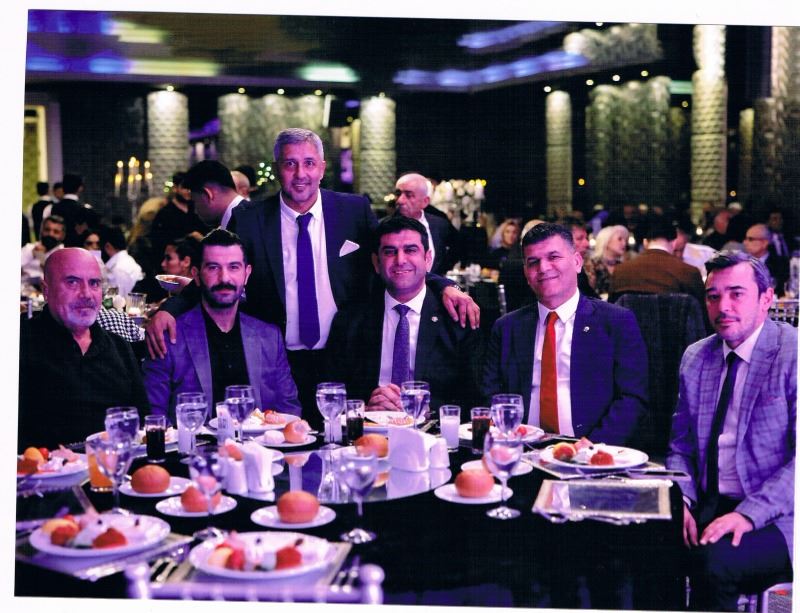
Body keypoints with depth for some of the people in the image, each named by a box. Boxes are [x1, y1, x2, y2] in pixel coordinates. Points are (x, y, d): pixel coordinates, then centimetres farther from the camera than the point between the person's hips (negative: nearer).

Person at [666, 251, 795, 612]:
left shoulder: (792, 354, -8)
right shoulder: (695, 358, 11)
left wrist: (749, 514, -23)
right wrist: (681, 501, -4)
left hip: (775, 516, -4)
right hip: (707, 508, 5)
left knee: (715, 559, -32)